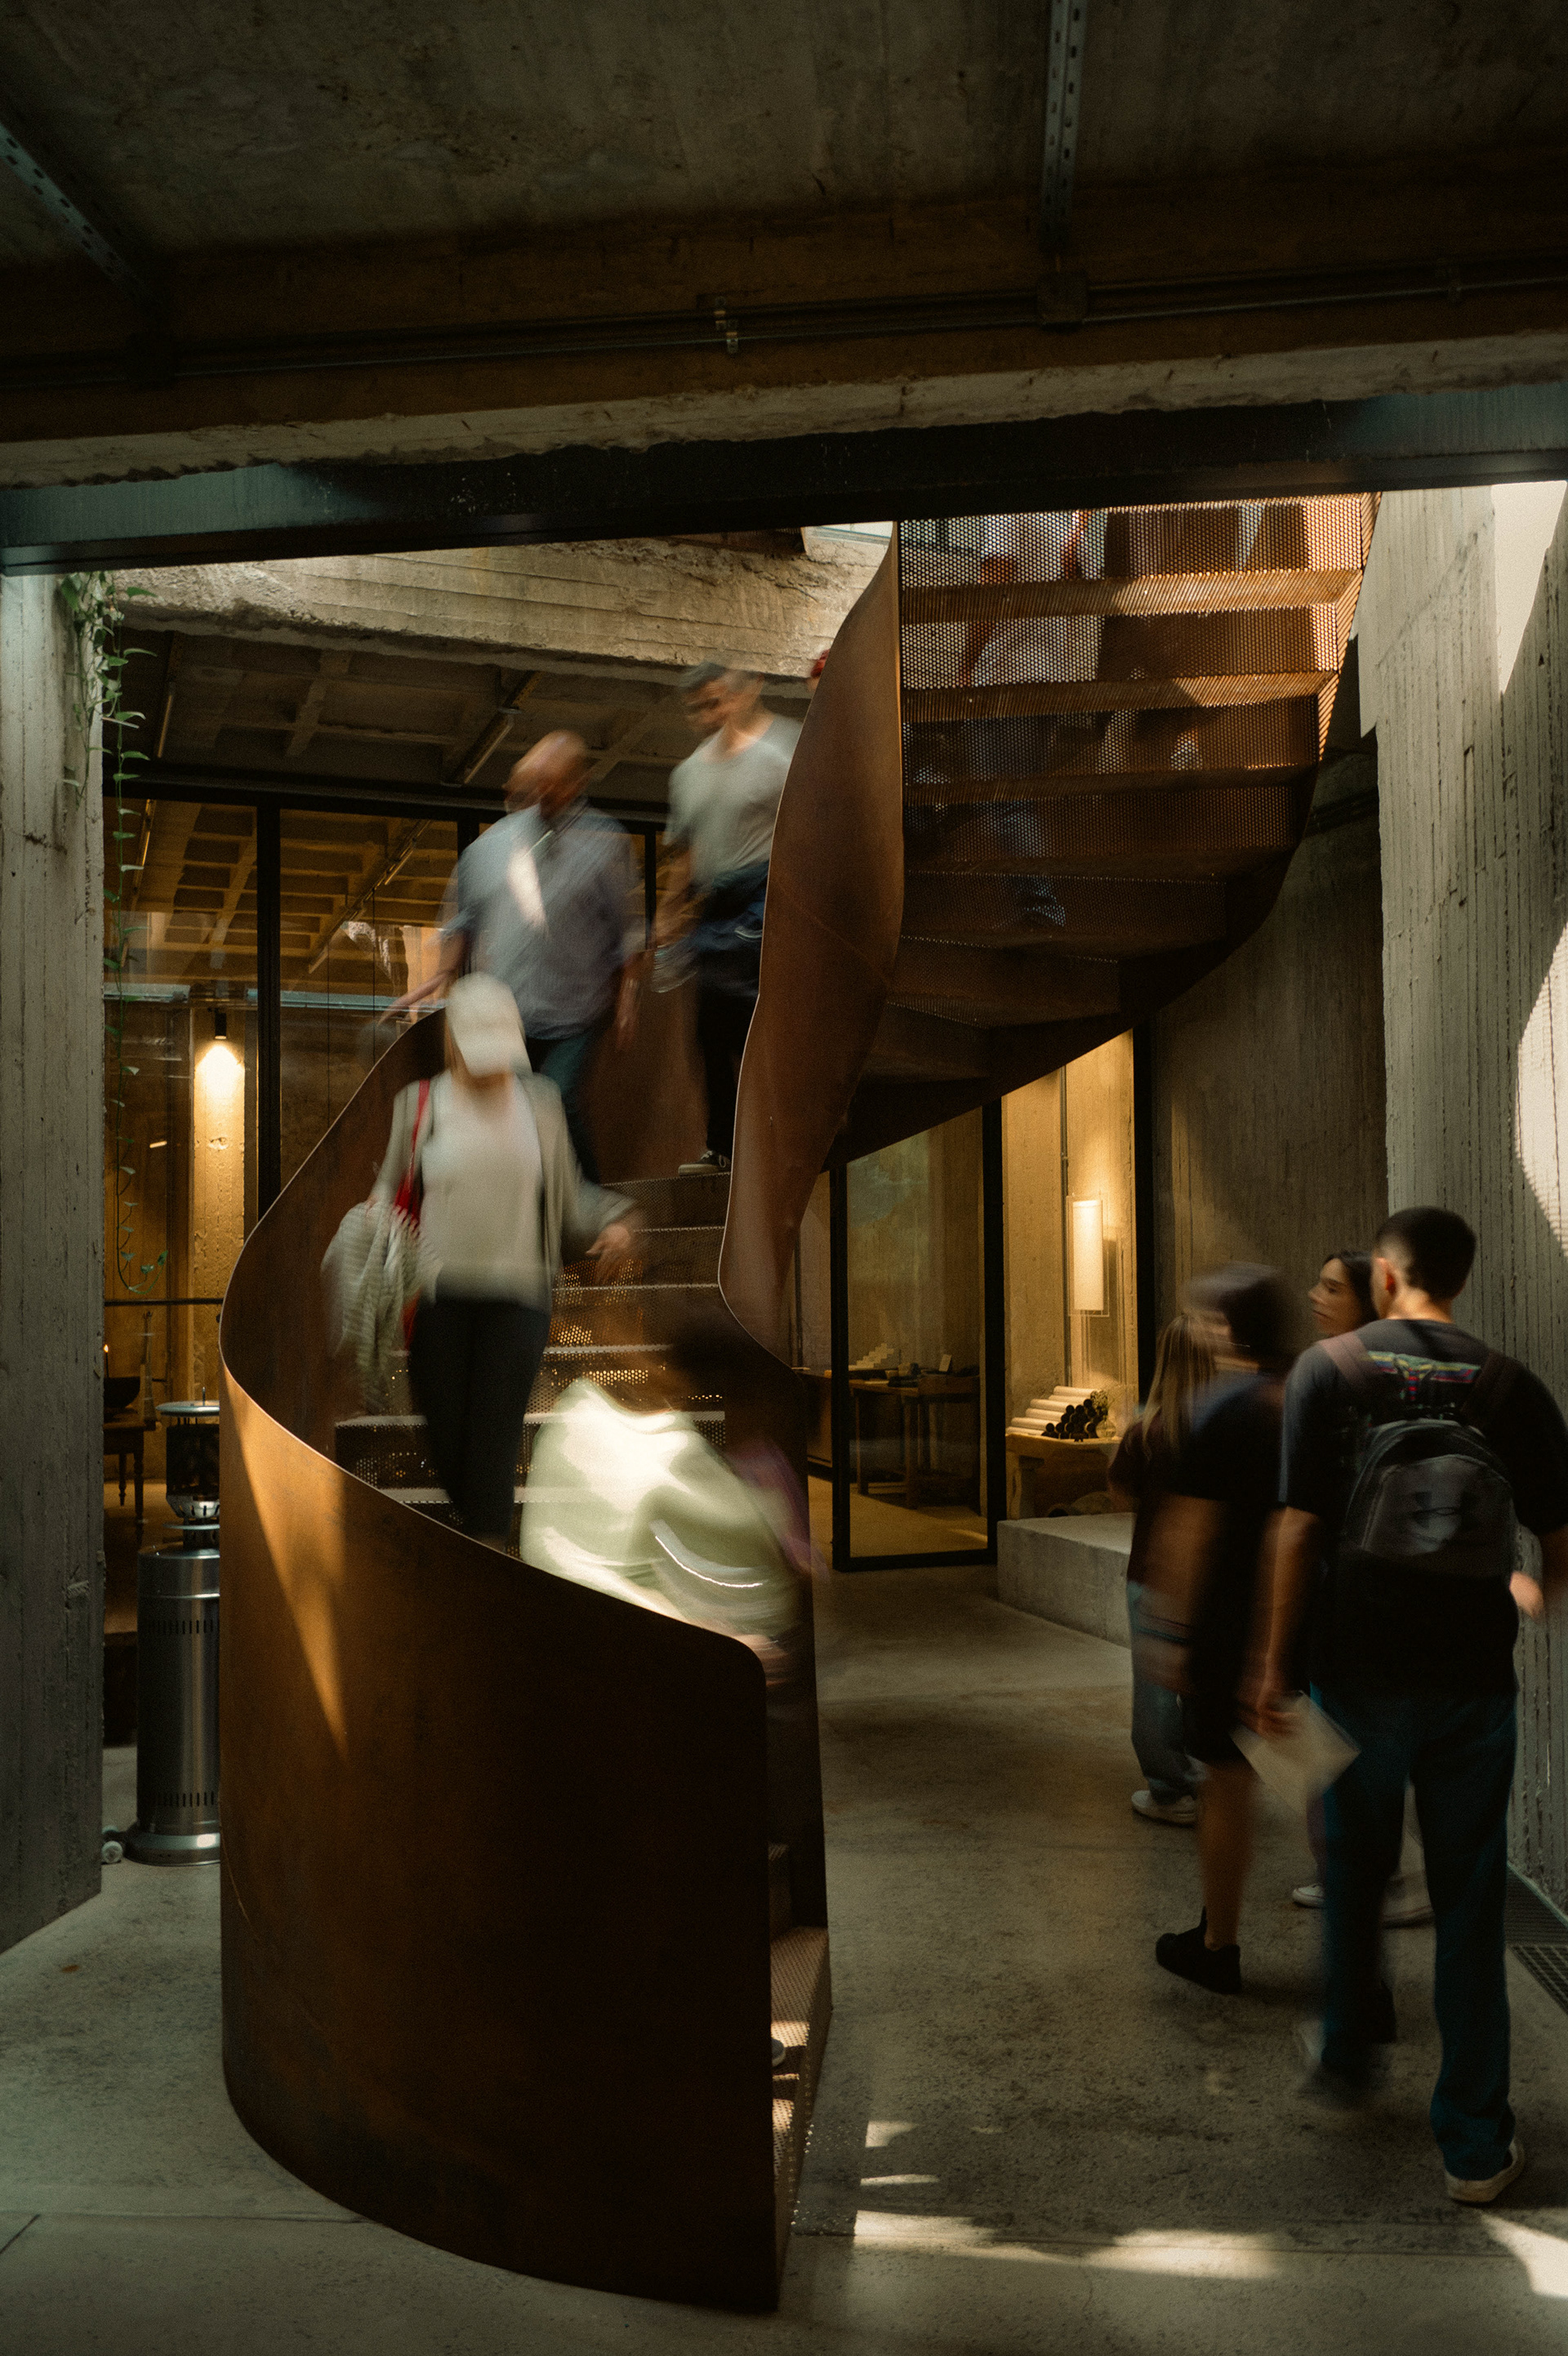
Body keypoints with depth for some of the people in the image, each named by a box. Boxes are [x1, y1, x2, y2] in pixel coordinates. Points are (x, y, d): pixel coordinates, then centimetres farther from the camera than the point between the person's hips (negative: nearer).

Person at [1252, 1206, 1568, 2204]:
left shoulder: (1329, 1369, -5)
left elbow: (1303, 1527, -9)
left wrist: (1276, 1661, -3)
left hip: (1363, 1671, 0)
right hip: (1475, 1679, 1)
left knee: (1357, 1872, 21)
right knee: (1470, 1900, 10)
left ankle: (1348, 2059, 38)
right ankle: (1477, 2141, 16)